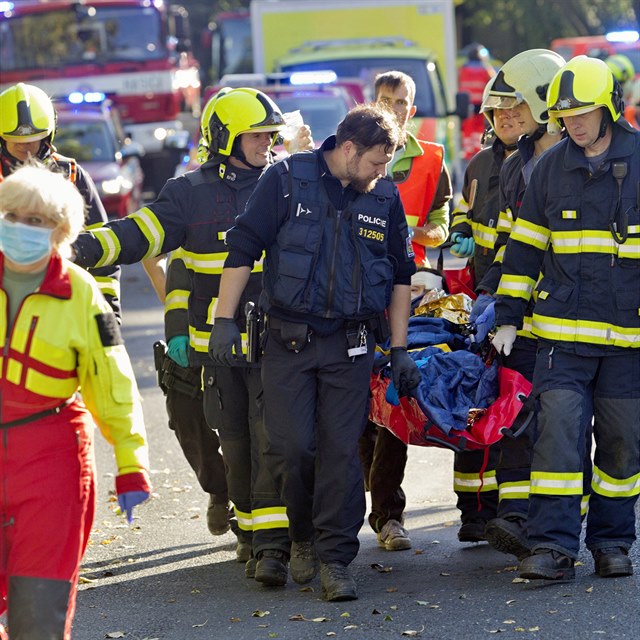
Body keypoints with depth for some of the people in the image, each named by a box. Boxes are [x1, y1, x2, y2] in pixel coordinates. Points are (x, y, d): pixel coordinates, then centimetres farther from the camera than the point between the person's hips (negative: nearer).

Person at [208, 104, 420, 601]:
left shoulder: (385, 196, 6)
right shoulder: (288, 181, -5)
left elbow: (400, 275, 14)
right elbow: (243, 248, -3)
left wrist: (400, 349, 12)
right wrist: (224, 319, -8)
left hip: (351, 345, 2)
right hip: (289, 337, -2)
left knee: (341, 450, -3)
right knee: (290, 447, -5)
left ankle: (335, 557, 3)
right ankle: (303, 537, 19)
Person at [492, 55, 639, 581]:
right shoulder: (552, 167, 7)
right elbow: (526, 244, 12)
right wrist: (508, 316, 9)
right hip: (563, 330, 1)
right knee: (559, 429, -9)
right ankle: (553, 546, -9)